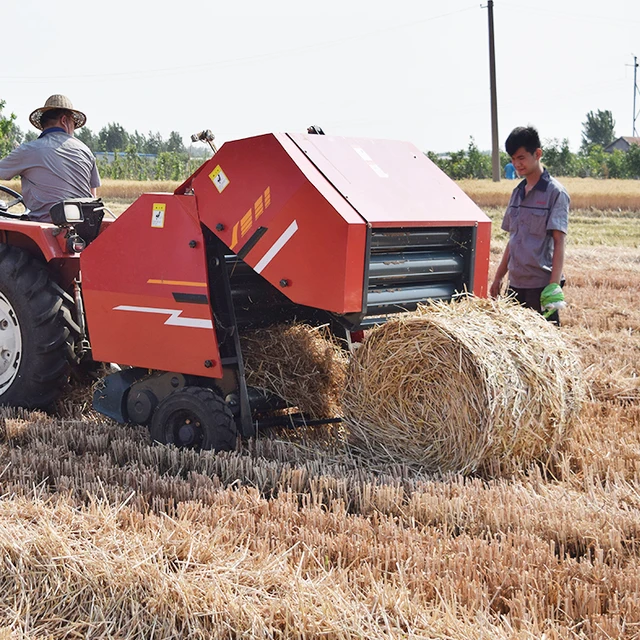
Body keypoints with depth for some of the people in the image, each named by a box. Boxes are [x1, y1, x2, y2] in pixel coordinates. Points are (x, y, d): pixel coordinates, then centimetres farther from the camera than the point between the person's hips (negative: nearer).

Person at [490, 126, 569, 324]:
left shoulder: (555, 192, -7)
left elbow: (559, 242, -12)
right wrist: (498, 277, 17)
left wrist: (554, 285, -19)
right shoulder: (518, 192, 14)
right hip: (516, 283, 7)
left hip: (541, 284, -7)